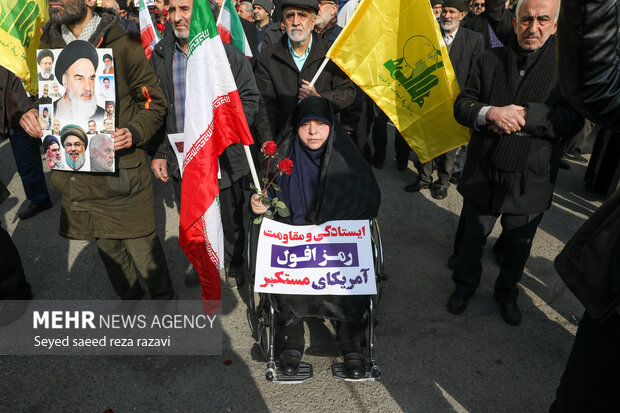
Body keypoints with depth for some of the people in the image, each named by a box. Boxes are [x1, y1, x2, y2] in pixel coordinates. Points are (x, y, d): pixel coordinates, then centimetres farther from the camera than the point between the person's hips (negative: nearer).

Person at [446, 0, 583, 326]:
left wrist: (522, 115, -25)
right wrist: (490, 113, -22)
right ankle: (465, 283, 42)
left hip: (531, 181, -1)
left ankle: (507, 292, 43)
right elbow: (462, 105, -2)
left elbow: (572, 119, -15)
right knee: (472, 237, 18)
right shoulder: (490, 60, 2)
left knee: (517, 247, 18)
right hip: (482, 174, 1)